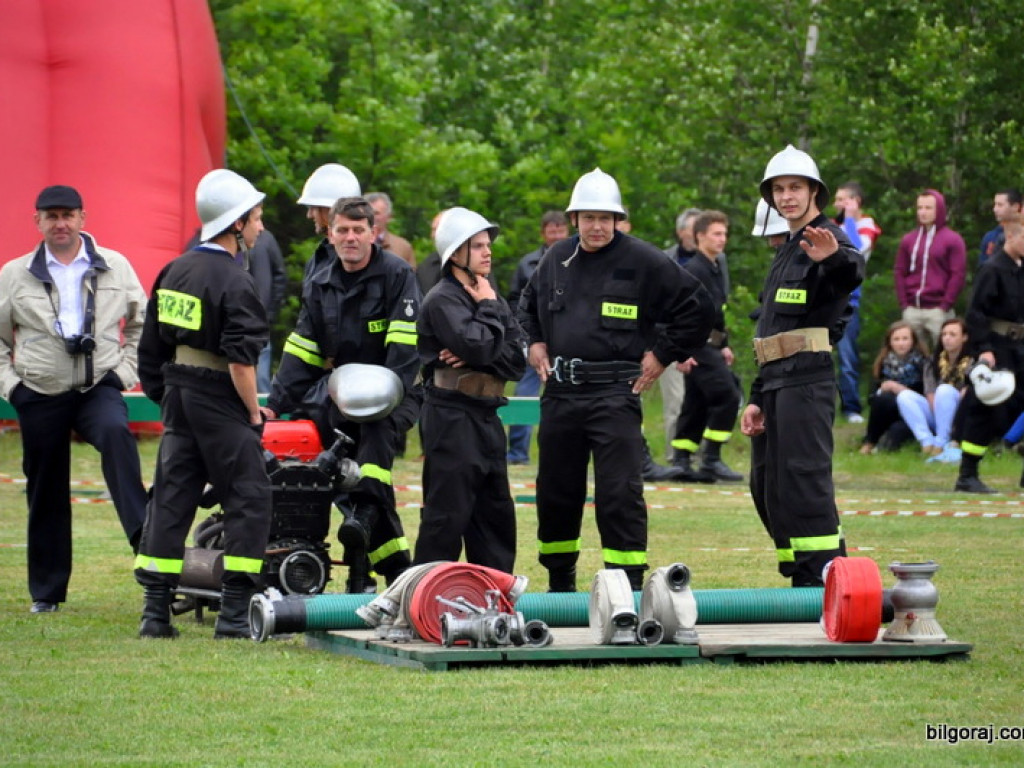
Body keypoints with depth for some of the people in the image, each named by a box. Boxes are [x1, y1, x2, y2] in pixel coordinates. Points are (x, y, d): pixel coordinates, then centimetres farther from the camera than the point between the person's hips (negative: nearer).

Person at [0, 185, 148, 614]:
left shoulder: (115, 268, 7)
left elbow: (142, 322, 15)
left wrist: (126, 371, 4)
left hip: (99, 389, -1)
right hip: (40, 397, 1)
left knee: (116, 433, -34)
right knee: (46, 494, 5)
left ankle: (141, 531, -41)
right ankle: (46, 592, 15)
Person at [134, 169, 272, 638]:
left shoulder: (174, 272, 10)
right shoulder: (234, 282, -15)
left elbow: (151, 347, 14)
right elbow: (240, 358, -19)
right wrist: (253, 413, -9)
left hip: (177, 400, 8)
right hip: (219, 403, -8)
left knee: (170, 498, 9)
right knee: (248, 499, -1)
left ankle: (155, 612, 8)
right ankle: (234, 613, -4)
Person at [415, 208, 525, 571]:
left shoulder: (489, 295, 15)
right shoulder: (443, 300, -9)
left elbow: (517, 359, 7)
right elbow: (479, 346, -23)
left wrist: (478, 358, -11)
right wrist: (489, 308, -7)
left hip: (486, 416, 8)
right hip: (452, 417, -8)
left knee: (496, 511, 12)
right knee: (448, 514, -8)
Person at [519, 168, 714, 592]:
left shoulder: (643, 261, -5)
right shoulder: (556, 258, 11)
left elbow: (697, 307, -1)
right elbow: (529, 303, 33)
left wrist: (662, 353, -2)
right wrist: (534, 341, 18)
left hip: (614, 393, -5)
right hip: (560, 391, 5)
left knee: (619, 493, -11)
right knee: (555, 492, 12)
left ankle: (628, 584, -6)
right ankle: (559, 582, 26)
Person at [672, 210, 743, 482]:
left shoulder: (715, 270, 17)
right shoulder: (693, 270, -13)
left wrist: (724, 346, 21)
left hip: (711, 347, 10)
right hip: (698, 348, -10)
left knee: (697, 404, 10)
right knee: (727, 396, -14)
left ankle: (682, 462, 14)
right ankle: (711, 460, -10)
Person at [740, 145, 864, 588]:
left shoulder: (826, 241, -7)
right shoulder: (788, 251, 22)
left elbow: (853, 272, -34)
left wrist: (833, 257, -58)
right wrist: (757, 398, 21)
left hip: (806, 382, -10)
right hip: (776, 384, 10)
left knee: (803, 483, -14)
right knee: (767, 487, 12)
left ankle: (821, 579, -13)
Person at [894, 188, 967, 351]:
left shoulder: (952, 240, 1)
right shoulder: (909, 240, 14)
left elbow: (958, 275, -4)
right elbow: (899, 272, 13)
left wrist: (945, 306, -11)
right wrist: (904, 303, 1)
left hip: (938, 311, -4)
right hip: (912, 311, 4)